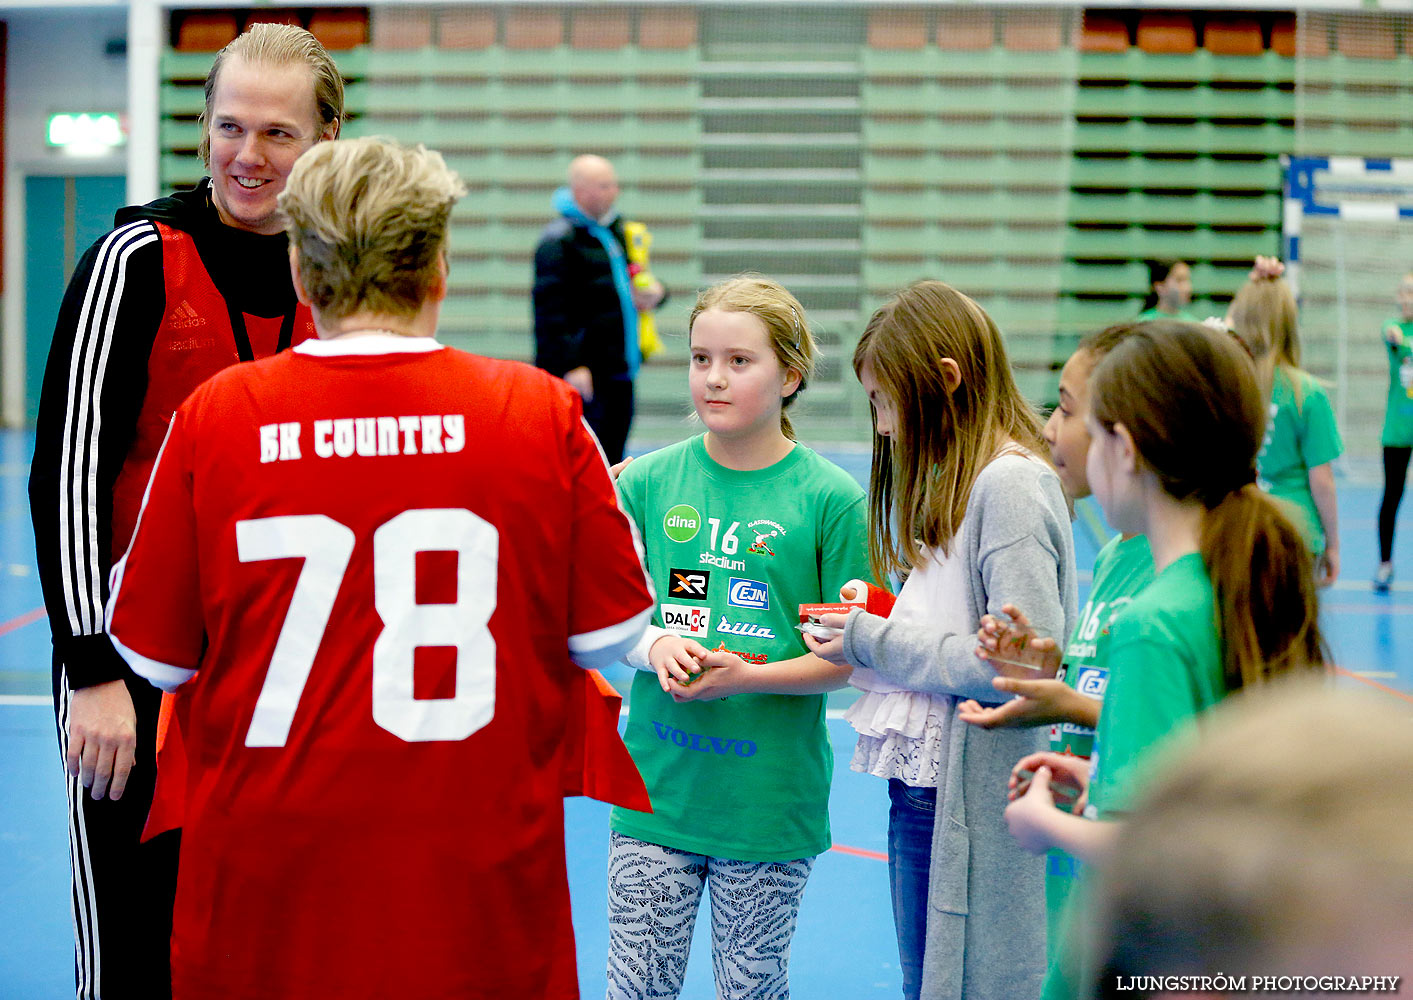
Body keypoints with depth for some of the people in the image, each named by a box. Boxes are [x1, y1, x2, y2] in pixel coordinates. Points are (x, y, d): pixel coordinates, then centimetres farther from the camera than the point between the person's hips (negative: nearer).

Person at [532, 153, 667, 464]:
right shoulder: (558, 240, -11)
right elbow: (551, 310, -17)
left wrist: (653, 293, 5)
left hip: (619, 370, 8)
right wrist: (570, 365, -23)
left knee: (612, 456, 12)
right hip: (581, 376, -8)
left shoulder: (617, 229, 16)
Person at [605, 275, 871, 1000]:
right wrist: (656, 649, -14)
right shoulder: (648, 482, 3)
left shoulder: (831, 498, -5)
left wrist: (748, 676, -20)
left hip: (770, 797, -2)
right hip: (655, 785, 2)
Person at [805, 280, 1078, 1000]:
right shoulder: (953, 482, 14)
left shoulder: (1011, 486, -16)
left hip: (977, 799, -9)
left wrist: (873, 643, -15)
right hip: (919, 788, 9)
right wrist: (877, 618, 0)